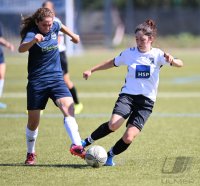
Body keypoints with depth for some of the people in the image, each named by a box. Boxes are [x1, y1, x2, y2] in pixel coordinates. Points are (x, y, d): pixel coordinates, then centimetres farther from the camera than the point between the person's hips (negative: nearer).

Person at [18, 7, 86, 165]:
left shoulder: (54, 27, 0)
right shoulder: (31, 33, -17)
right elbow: (21, 49, -39)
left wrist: (73, 36, 38)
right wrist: (33, 41, -57)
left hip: (56, 78, 3)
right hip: (37, 81, -3)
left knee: (68, 107, -22)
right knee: (33, 121, 6)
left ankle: (77, 146, -33)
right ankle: (30, 154, 28)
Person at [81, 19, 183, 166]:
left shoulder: (158, 55, -1)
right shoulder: (129, 53, 5)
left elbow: (180, 64, -15)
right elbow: (112, 63, 22)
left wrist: (171, 61, -38)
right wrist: (91, 70, 21)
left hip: (146, 100, 0)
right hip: (128, 95, 0)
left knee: (128, 138, -12)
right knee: (113, 125, -28)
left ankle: (110, 156, 16)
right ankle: (87, 142, -7)